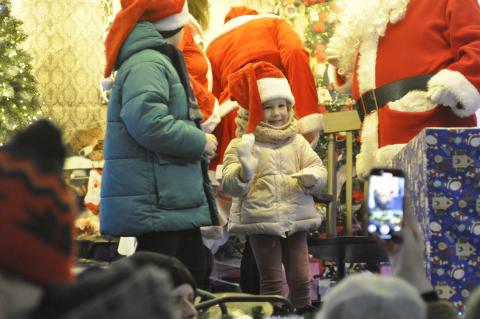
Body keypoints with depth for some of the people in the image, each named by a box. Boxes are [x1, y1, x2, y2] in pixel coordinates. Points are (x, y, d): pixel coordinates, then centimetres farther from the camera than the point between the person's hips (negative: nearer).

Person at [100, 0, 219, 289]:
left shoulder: (160, 61, 21)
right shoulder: (147, 64, -14)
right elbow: (147, 121, -28)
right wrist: (200, 142, -16)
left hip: (175, 199, 11)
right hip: (156, 201, -11)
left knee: (193, 271, 14)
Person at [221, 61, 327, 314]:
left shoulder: (296, 142, 9)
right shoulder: (240, 146, -3)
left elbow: (318, 169, 6)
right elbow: (231, 186, -9)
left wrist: (312, 177, -18)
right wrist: (245, 170, -30)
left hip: (296, 220, 4)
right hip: (261, 222, -3)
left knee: (301, 277, 7)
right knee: (271, 281, 0)